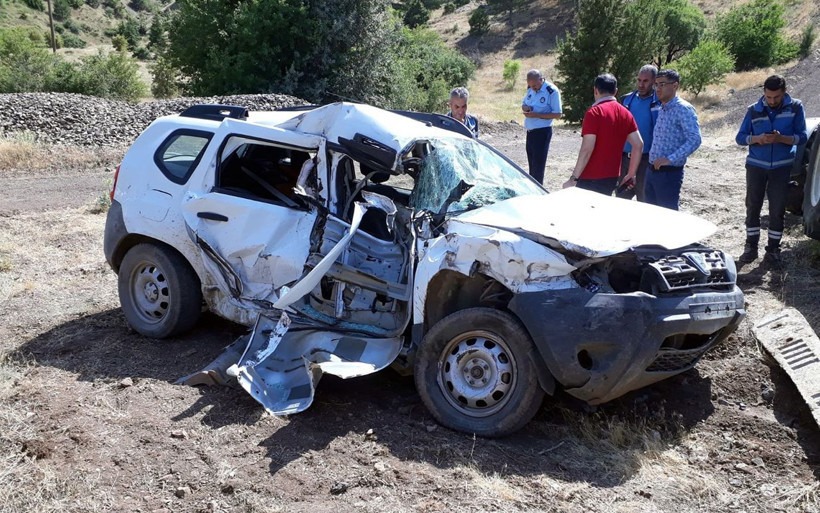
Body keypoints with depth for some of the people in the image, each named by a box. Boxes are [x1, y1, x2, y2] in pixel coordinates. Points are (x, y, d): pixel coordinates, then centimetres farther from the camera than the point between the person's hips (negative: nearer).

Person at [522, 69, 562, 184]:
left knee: (538, 165, -4)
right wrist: (525, 107, -5)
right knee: (531, 163, 13)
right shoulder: (530, 89, 7)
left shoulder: (552, 91, -14)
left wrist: (537, 115, -22)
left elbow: (557, 114, -14)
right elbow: (523, 104, 21)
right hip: (530, 131, 7)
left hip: (542, 132, -7)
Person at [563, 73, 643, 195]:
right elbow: (639, 145, 4)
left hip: (591, 179, -7)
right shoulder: (625, 113, 7)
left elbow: (587, 149, -20)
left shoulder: (594, 112, -13)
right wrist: (631, 174, 12)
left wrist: (573, 178, -17)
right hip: (612, 178, 7)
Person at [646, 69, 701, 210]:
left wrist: (670, 159, -29)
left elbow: (694, 139, -23)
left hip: (669, 172, -8)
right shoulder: (661, 109, 14)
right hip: (652, 170, 8)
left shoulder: (683, 109, -13)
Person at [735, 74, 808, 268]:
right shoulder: (754, 110, -1)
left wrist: (781, 138, -24)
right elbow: (740, 137, 1)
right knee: (752, 206, 5)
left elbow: (802, 137, -5)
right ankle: (751, 246, 16)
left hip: (781, 167, -1)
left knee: (777, 209, 2)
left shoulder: (795, 107, -3)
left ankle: (773, 249, 12)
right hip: (756, 165, 1)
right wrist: (758, 138, -20)